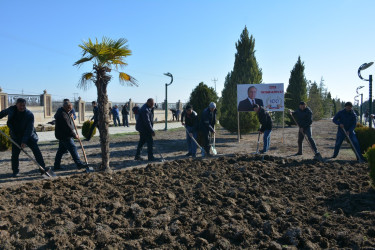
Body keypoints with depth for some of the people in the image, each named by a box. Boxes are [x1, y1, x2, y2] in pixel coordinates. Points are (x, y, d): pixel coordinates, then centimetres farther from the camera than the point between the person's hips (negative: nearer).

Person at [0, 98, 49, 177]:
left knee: (37, 151, -9)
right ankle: (15, 171, 17)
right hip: (16, 136, 3)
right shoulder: (11, 110, -7)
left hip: (29, 135, -3)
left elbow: (29, 129, -22)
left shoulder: (29, 114, -19)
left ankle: (43, 168, -5)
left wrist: (24, 141, -26)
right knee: (15, 154, 2)